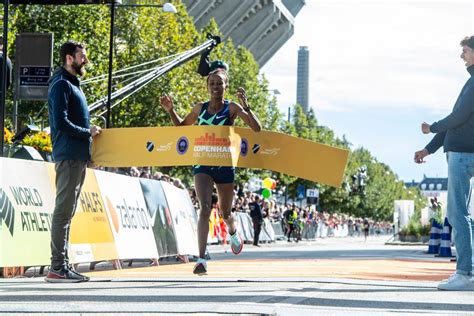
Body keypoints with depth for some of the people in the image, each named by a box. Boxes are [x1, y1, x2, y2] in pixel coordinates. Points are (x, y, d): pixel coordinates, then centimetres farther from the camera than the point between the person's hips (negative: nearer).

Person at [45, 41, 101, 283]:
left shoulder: (72, 84, 22)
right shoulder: (61, 85, -9)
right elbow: (61, 122, -19)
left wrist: (89, 132, 11)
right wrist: (87, 132, -10)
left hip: (77, 157, 10)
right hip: (69, 156, -10)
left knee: (67, 211, 10)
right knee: (63, 210, -11)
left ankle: (62, 265, 13)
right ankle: (57, 268, -12)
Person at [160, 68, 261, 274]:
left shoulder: (232, 108, -5)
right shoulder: (200, 108, 5)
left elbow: (256, 128, -16)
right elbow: (181, 126, 21)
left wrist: (246, 106, -27)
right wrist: (170, 110, 4)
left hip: (225, 165, -1)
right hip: (202, 164, 1)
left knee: (225, 211, 15)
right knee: (205, 208, -19)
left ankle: (233, 233, 53)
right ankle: (201, 259, -24)